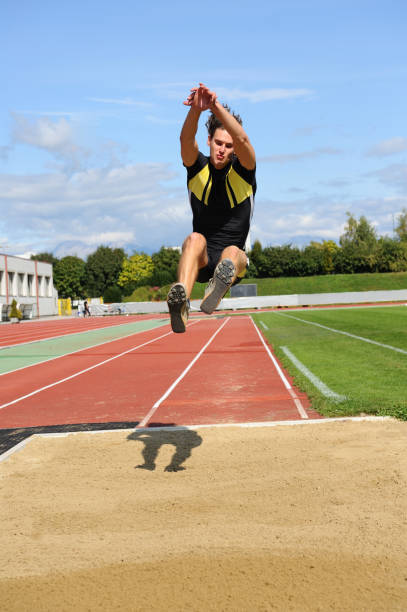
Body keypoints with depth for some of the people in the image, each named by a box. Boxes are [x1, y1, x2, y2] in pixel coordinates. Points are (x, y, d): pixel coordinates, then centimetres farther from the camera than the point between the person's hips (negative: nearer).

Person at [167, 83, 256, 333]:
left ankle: (224, 277, -74)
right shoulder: (197, 168, 3)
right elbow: (186, 139, -20)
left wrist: (216, 106, -38)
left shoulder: (243, 171, -1)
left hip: (236, 256, 0)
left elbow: (243, 139, -24)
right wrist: (197, 109, -40)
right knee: (194, 239, -34)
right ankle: (180, 301, -62)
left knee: (232, 252, -36)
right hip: (201, 259, 0)